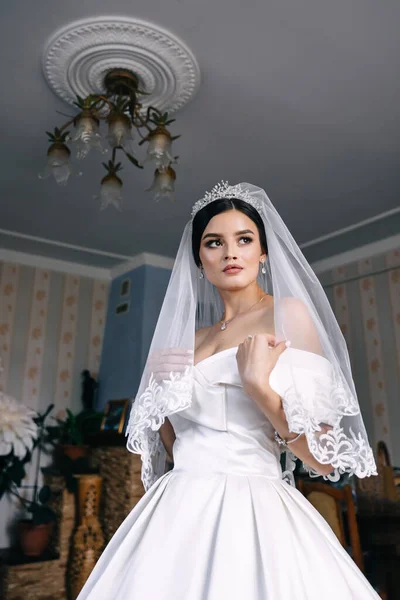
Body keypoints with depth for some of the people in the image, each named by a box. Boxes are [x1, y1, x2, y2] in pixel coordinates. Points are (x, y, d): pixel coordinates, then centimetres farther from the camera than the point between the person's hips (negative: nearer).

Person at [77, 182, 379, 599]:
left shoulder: (289, 313, -5)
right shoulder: (192, 337, 12)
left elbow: (324, 458, -9)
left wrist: (258, 385, -21)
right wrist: (159, 387, 0)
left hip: (250, 511, -5)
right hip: (178, 513, 6)